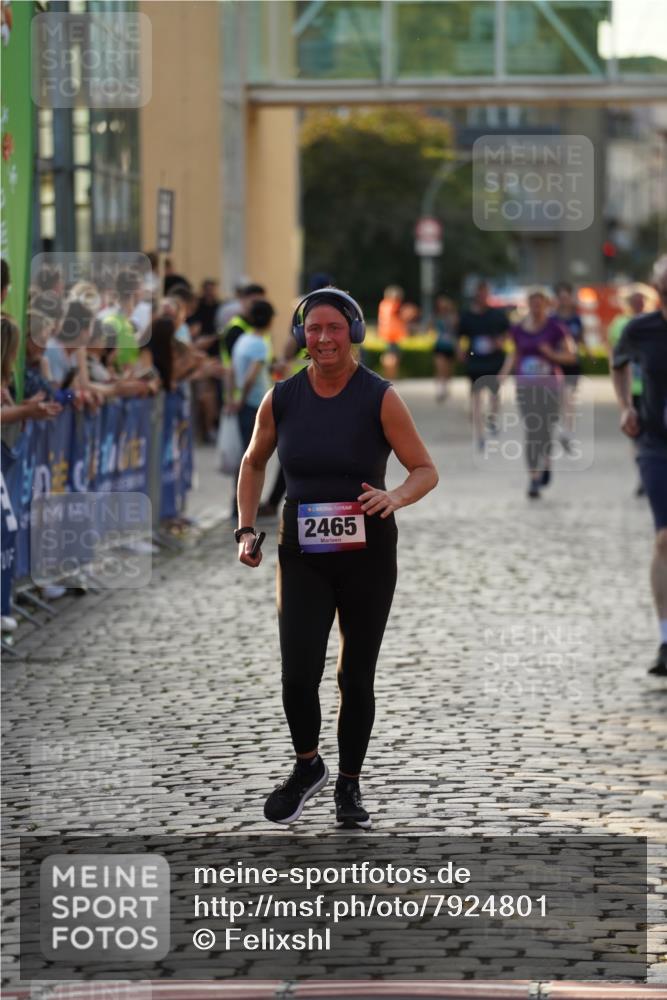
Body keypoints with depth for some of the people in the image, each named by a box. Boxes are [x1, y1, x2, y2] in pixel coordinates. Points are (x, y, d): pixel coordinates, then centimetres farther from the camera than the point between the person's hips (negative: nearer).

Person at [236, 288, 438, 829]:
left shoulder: (380, 398, -9)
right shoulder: (282, 398, -1)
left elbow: (426, 470, -6)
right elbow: (253, 463, 16)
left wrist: (395, 498, -27)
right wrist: (247, 529, 6)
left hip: (367, 554, -1)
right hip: (303, 554, 1)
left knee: (357, 677, 7)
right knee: (298, 674, -11)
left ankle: (349, 785, 27)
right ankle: (308, 767, 17)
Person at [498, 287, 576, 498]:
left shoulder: (555, 328, -3)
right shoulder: (518, 330, 5)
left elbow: (571, 355, 0)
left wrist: (553, 355, -17)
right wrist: (504, 372, 2)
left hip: (550, 385, -2)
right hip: (526, 385, 2)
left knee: (545, 431, -2)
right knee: (531, 432, -5)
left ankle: (546, 462, 29)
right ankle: (534, 479, 0)